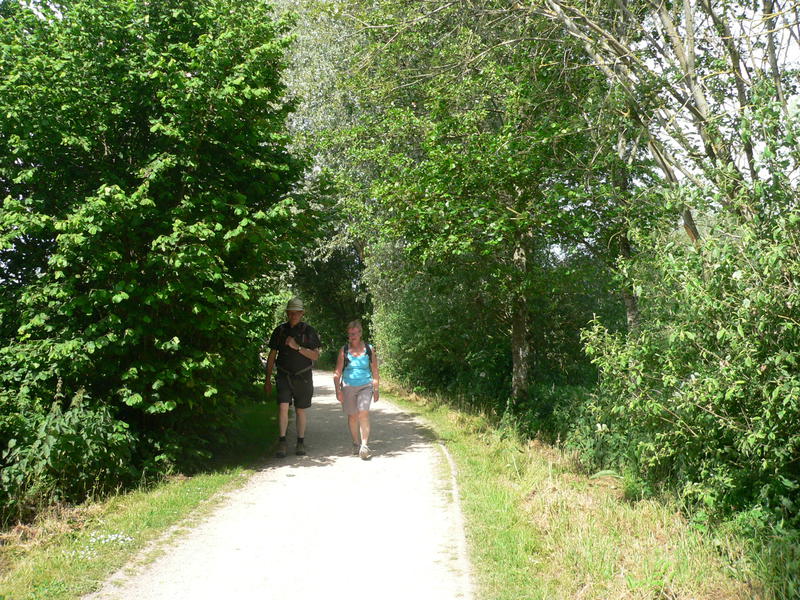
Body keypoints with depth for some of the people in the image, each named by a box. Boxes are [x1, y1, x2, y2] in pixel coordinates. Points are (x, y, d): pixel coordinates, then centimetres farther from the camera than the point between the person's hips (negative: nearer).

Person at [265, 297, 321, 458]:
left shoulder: (308, 331, 0)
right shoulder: (280, 330, 4)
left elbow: (315, 355, -4)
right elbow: (272, 356, 9)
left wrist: (297, 347, -18)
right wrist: (268, 379, 8)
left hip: (303, 377, 0)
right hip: (284, 376, 1)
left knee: (300, 410, 7)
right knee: (283, 407, -14)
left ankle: (301, 443, 16)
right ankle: (282, 443, -11)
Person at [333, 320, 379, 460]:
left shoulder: (369, 349, 4)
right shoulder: (344, 350, 3)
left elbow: (375, 372, 9)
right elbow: (337, 373, 4)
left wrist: (376, 390, 7)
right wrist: (338, 390, -4)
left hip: (365, 386, -1)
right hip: (348, 387, 1)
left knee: (363, 413, -15)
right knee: (352, 416, 7)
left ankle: (364, 445, -13)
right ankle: (356, 444, 21)